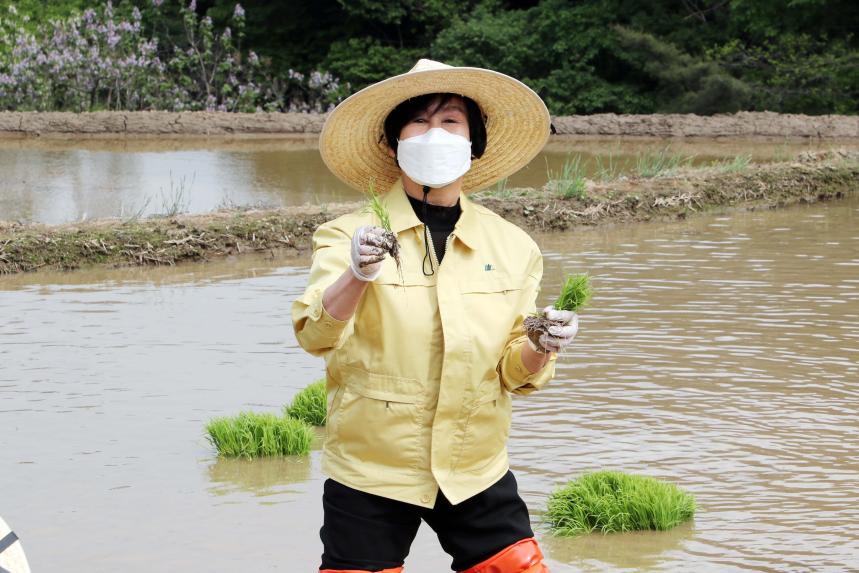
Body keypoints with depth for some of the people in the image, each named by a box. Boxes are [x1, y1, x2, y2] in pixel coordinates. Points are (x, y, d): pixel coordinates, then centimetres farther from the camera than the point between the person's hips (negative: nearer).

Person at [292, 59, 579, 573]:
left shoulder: (512, 246, 3)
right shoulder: (351, 235, -6)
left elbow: (513, 373, 6)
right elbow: (315, 334, -22)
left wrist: (541, 348, -16)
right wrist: (357, 275, -40)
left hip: (476, 471, 3)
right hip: (371, 473, -2)